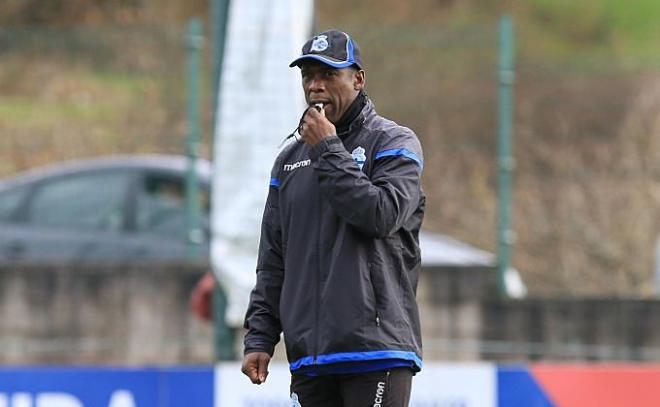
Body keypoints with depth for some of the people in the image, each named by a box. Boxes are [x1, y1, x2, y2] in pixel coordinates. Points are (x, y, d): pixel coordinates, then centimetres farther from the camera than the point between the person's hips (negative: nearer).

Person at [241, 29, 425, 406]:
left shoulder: (394, 143, 2)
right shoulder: (290, 159, 19)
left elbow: (382, 215, -16)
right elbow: (273, 260, 19)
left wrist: (328, 151, -9)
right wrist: (260, 338, 11)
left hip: (375, 348, -6)